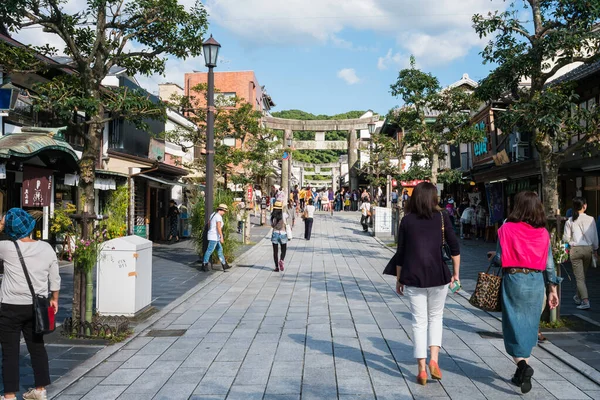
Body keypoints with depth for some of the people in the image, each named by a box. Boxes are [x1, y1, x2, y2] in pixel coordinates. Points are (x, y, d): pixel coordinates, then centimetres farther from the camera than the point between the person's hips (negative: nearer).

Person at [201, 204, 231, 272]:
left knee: (220, 250, 13)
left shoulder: (213, 214, 12)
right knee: (209, 251, -4)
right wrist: (222, 237, -27)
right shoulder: (219, 216, -17)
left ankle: (224, 265, 16)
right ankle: (204, 265, 3)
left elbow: (209, 224, 21)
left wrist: (209, 234, 30)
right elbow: (218, 227, -26)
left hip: (215, 237, 11)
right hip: (214, 237, -11)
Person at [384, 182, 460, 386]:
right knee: (436, 317, 18)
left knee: (419, 321, 8)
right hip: (438, 276, 0)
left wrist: (399, 279, 11)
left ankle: (422, 369, 9)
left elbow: (400, 252, 2)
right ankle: (434, 360, 6)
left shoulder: (407, 220, 1)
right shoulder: (442, 217, 0)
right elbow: (454, 247, -2)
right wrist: (456, 273, 8)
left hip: (413, 277, 0)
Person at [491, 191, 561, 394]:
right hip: (536, 282, 4)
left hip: (513, 280, -3)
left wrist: (492, 257, 12)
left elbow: (500, 259, -10)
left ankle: (522, 364, -16)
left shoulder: (507, 229, -8)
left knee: (515, 325, 5)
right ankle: (522, 372, 24)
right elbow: (549, 264, 4)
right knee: (529, 326, 14)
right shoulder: (543, 232, 2)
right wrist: (553, 289, 12)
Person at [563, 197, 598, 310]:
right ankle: (578, 297, 34)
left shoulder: (570, 221, -5)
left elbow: (566, 238, -3)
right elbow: (595, 236, 2)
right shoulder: (590, 219, -4)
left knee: (579, 277, 1)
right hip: (588, 249, 2)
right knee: (583, 276, 19)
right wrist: (595, 249, 15)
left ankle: (585, 301, -10)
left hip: (575, 249, -2)